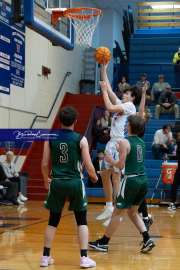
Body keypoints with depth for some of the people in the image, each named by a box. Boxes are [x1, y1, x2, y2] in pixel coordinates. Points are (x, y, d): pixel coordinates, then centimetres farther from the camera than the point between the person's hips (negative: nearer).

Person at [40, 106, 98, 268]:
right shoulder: (81, 139, -6)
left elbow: (44, 164, 1)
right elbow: (89, 166, -6)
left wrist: (46, 179, 20)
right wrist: (94, 177, 15)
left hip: (56, 182, 2)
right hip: (75, 182, -2)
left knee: (53, 221, 14)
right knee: (81, 221, 8)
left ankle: (46, 256, 18)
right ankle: (84, 258, 3)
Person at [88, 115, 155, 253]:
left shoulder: (125, 142, -10)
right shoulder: (141, 142, 12)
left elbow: (121, 165, -11)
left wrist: (111, 160, 7)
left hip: (131, 180, -7)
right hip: (144, 180, 7)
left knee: (118, 213, 5)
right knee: (132, 212, 21)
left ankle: (103, 243, 16)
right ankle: (147, 239, 8)